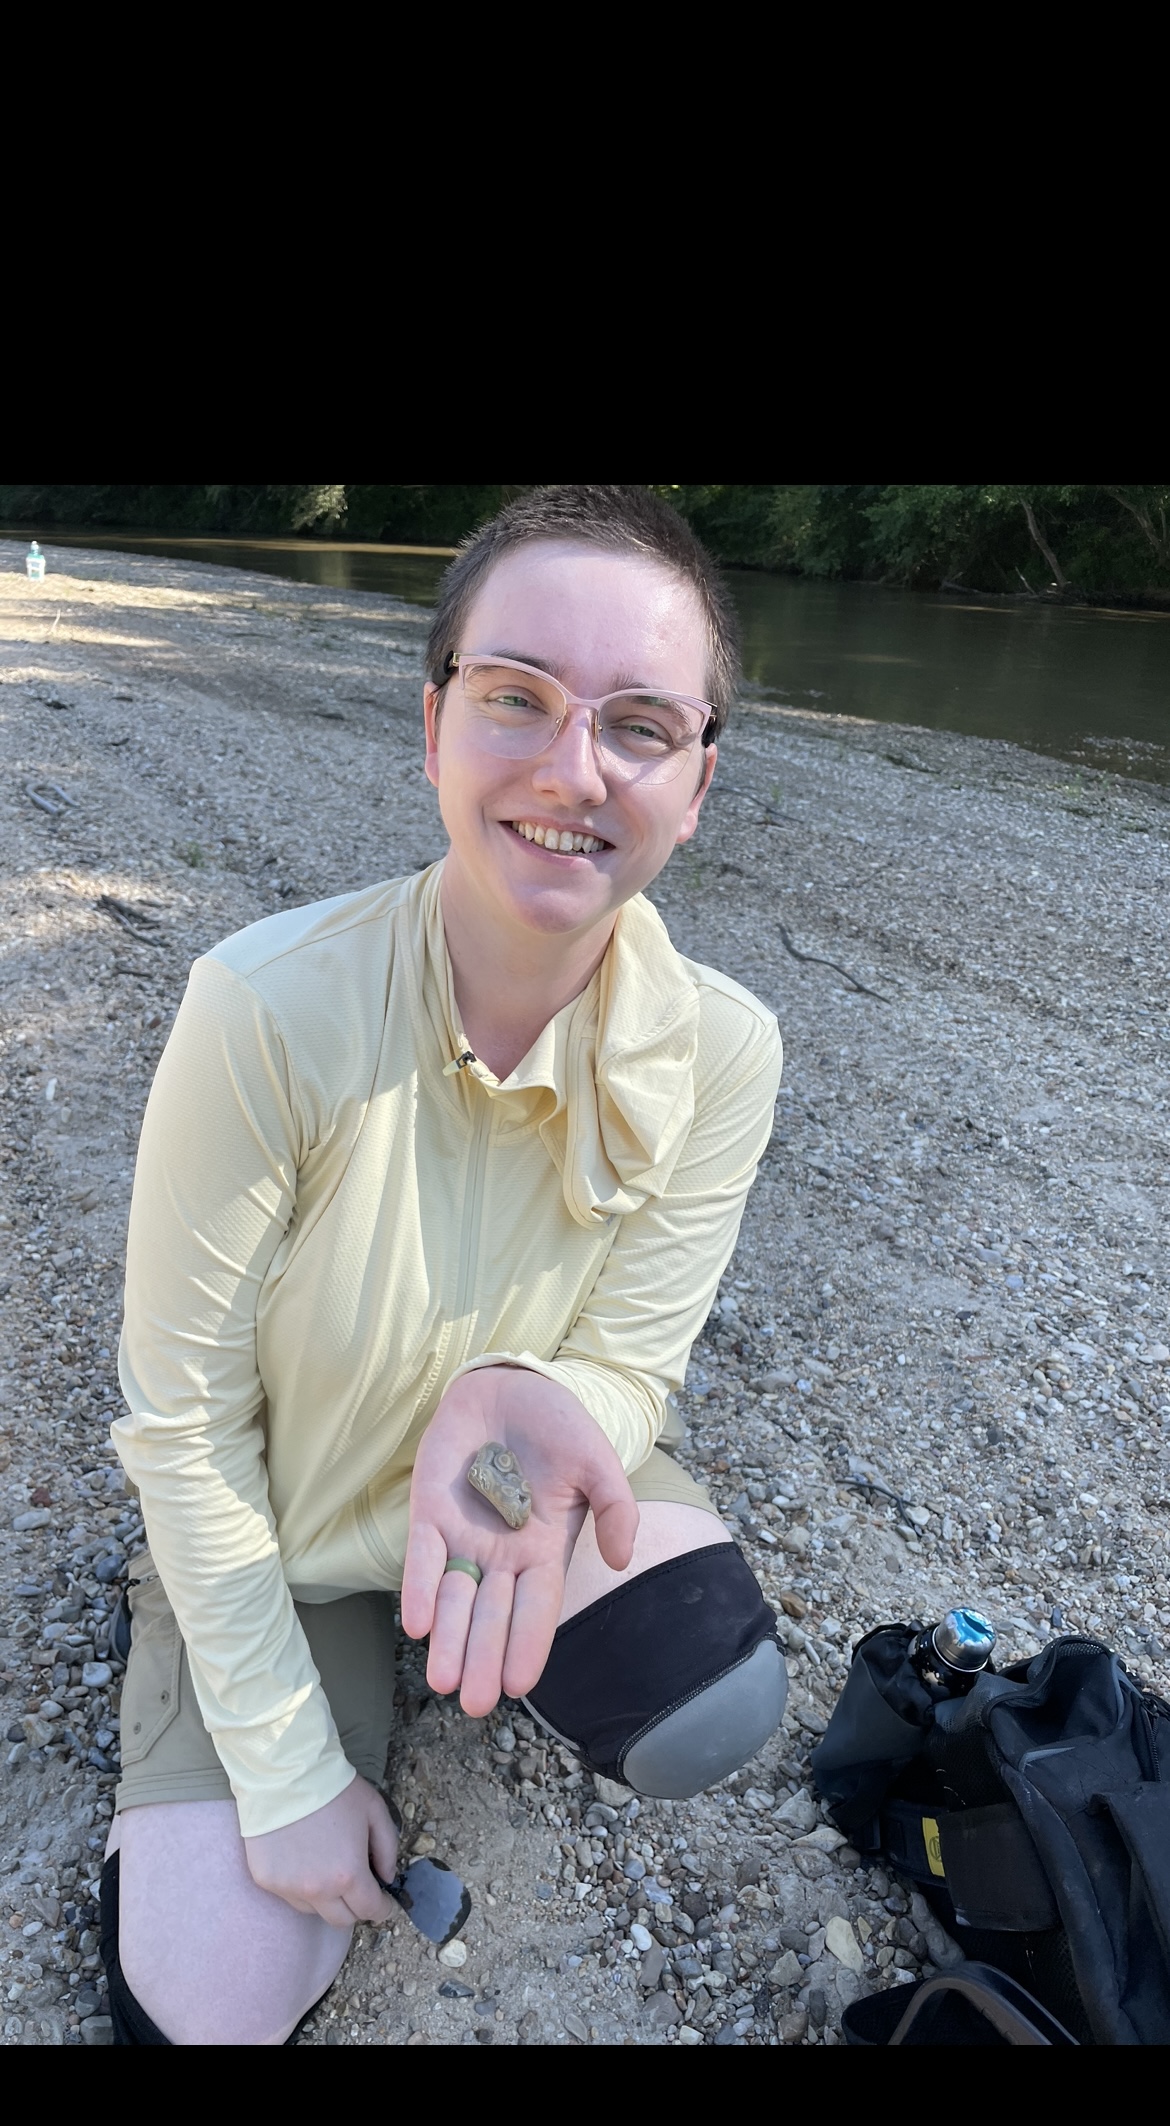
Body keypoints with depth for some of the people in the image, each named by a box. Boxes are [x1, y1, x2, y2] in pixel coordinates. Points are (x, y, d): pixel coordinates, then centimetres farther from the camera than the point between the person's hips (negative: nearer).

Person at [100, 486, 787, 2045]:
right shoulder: (269, 1010, -31)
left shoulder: (718, 1052, -23)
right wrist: (288, 1776, -14)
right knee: (217, 2005, -4)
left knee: (709, 1719, -22)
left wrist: (534, 1395, -40)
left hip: (541, 1461, 2)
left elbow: (632, 1365, -15)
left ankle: (475, 1626, 13)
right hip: (277, 1525, -1)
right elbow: (183, 1419, -21)